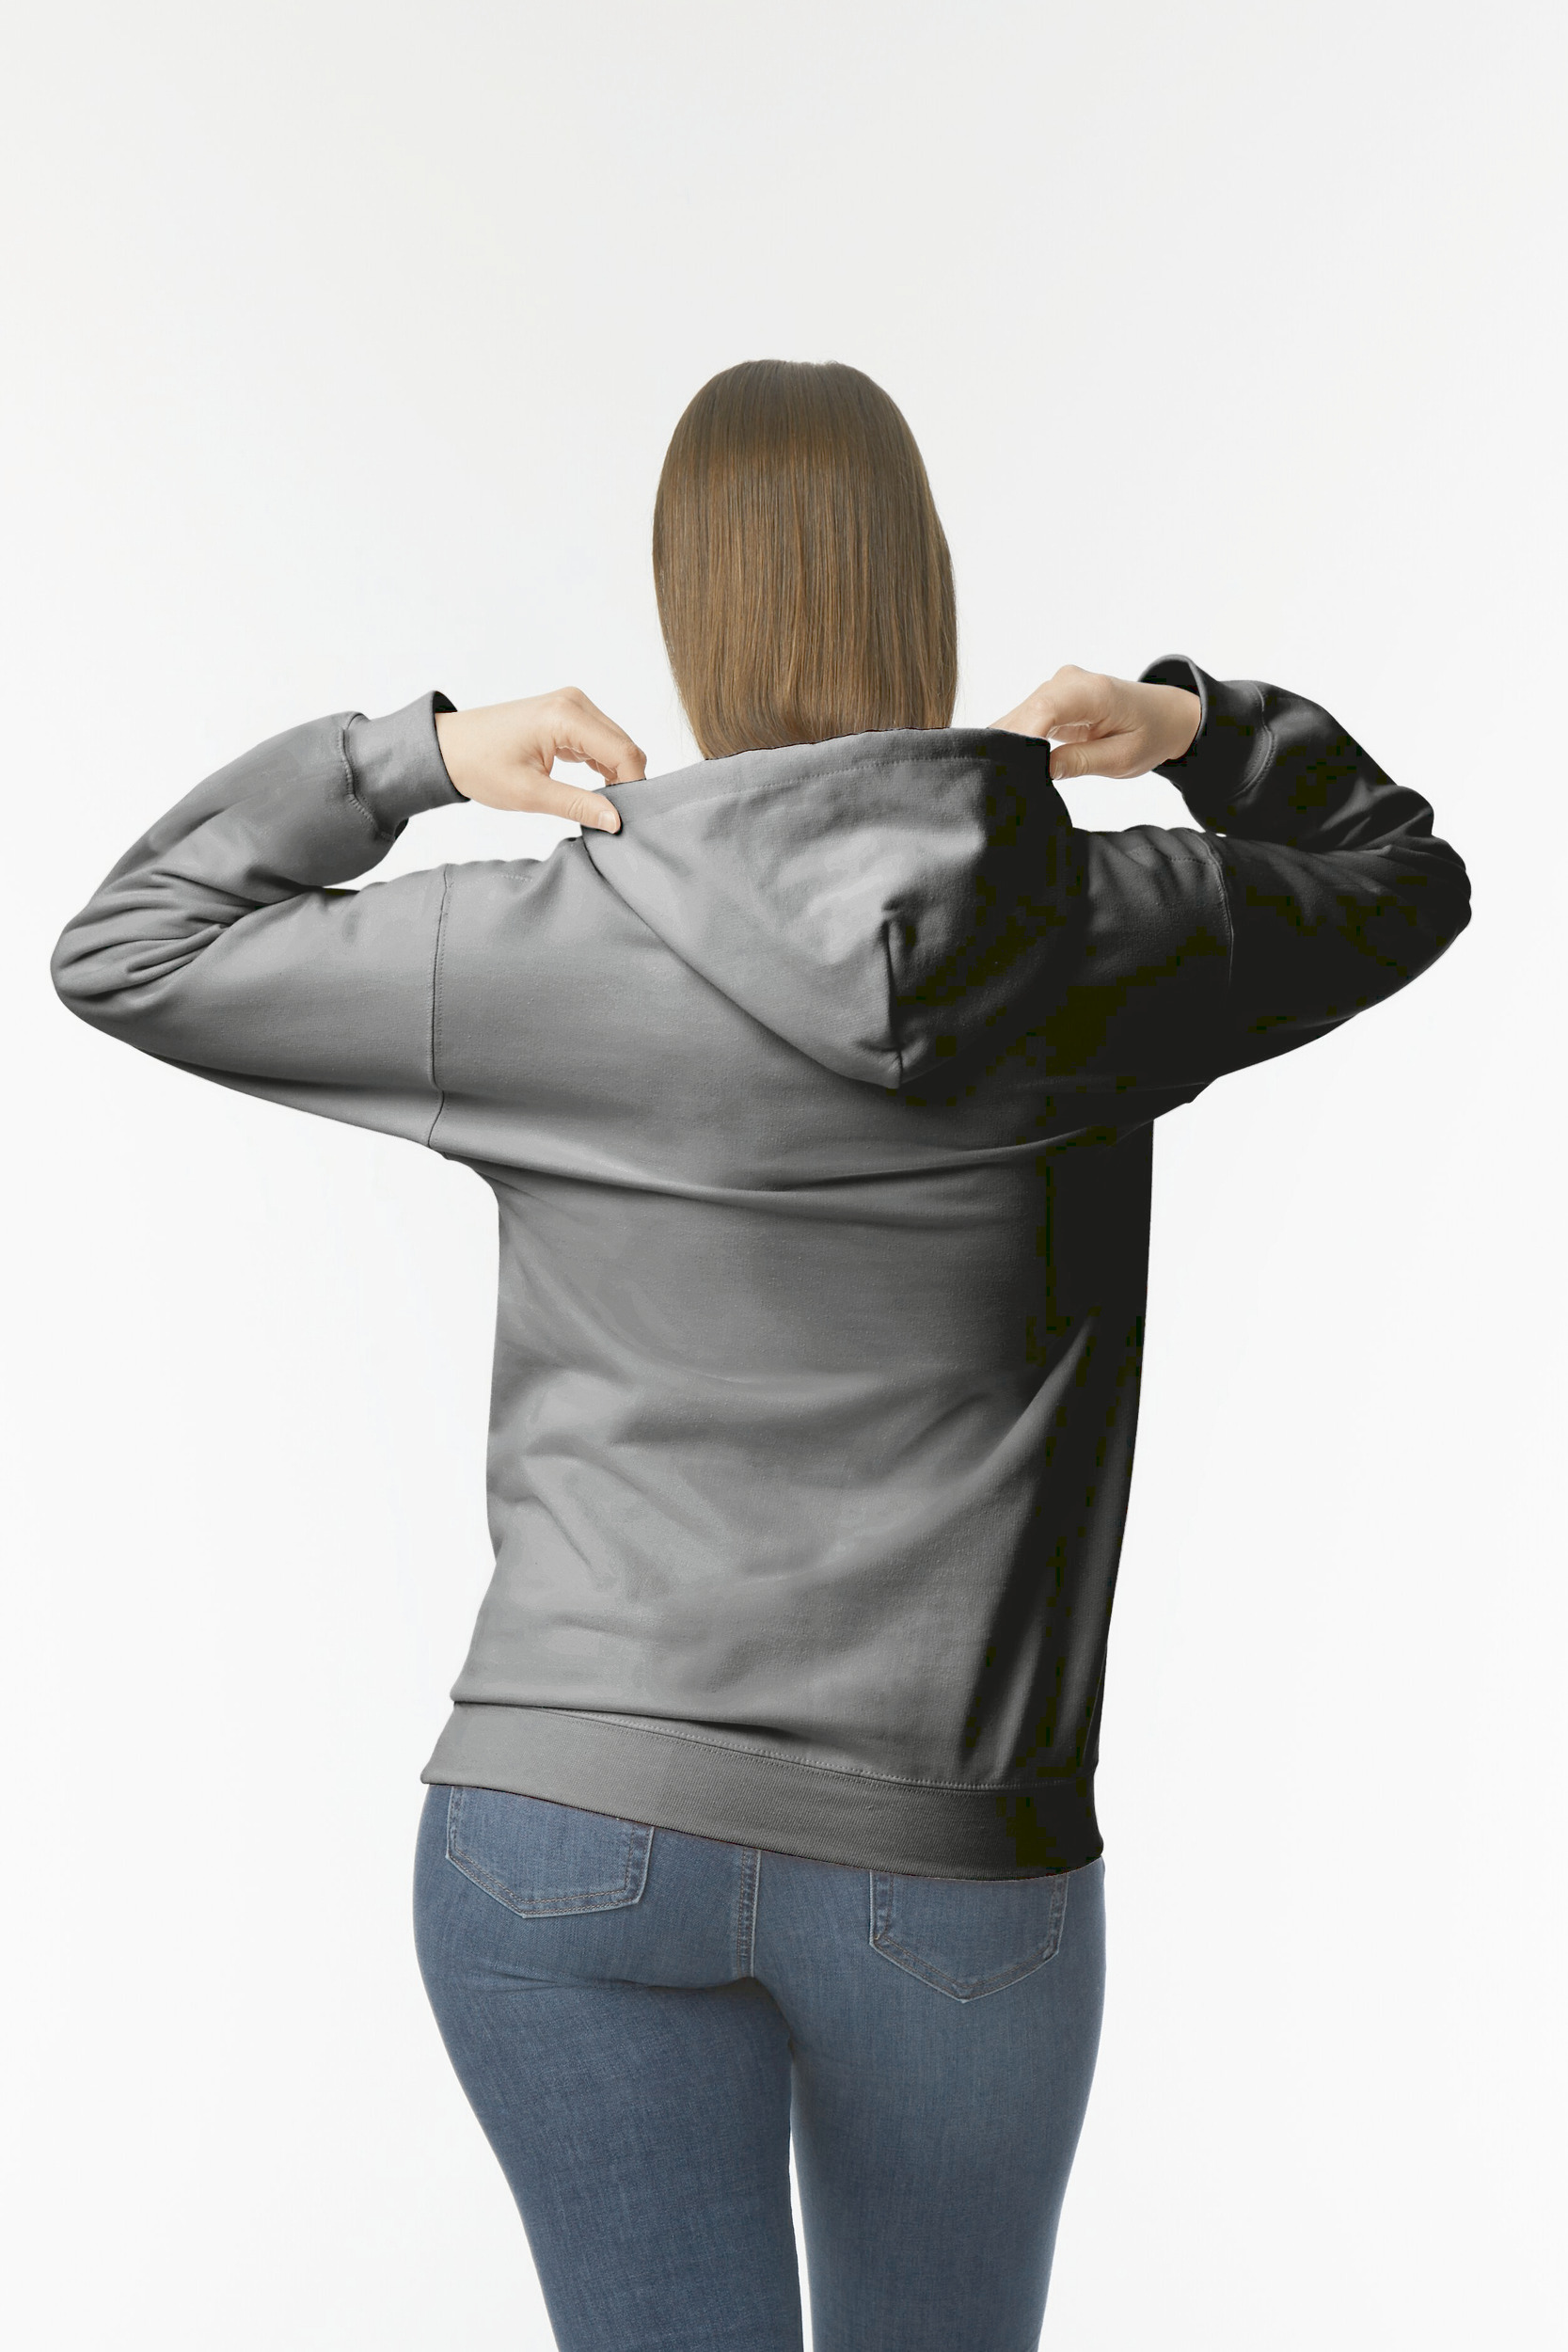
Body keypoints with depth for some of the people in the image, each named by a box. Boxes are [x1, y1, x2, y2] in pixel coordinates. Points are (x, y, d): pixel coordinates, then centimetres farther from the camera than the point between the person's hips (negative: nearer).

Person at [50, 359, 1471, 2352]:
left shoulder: (552, 943, -8)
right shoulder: (1110, 938, -3)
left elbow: (128, 953, 5)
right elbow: (1401, 872, 17)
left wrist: (406, 751, 5)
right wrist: (1199, 724, 16)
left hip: (568, 1831, -1)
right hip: (956, 1865, 1)